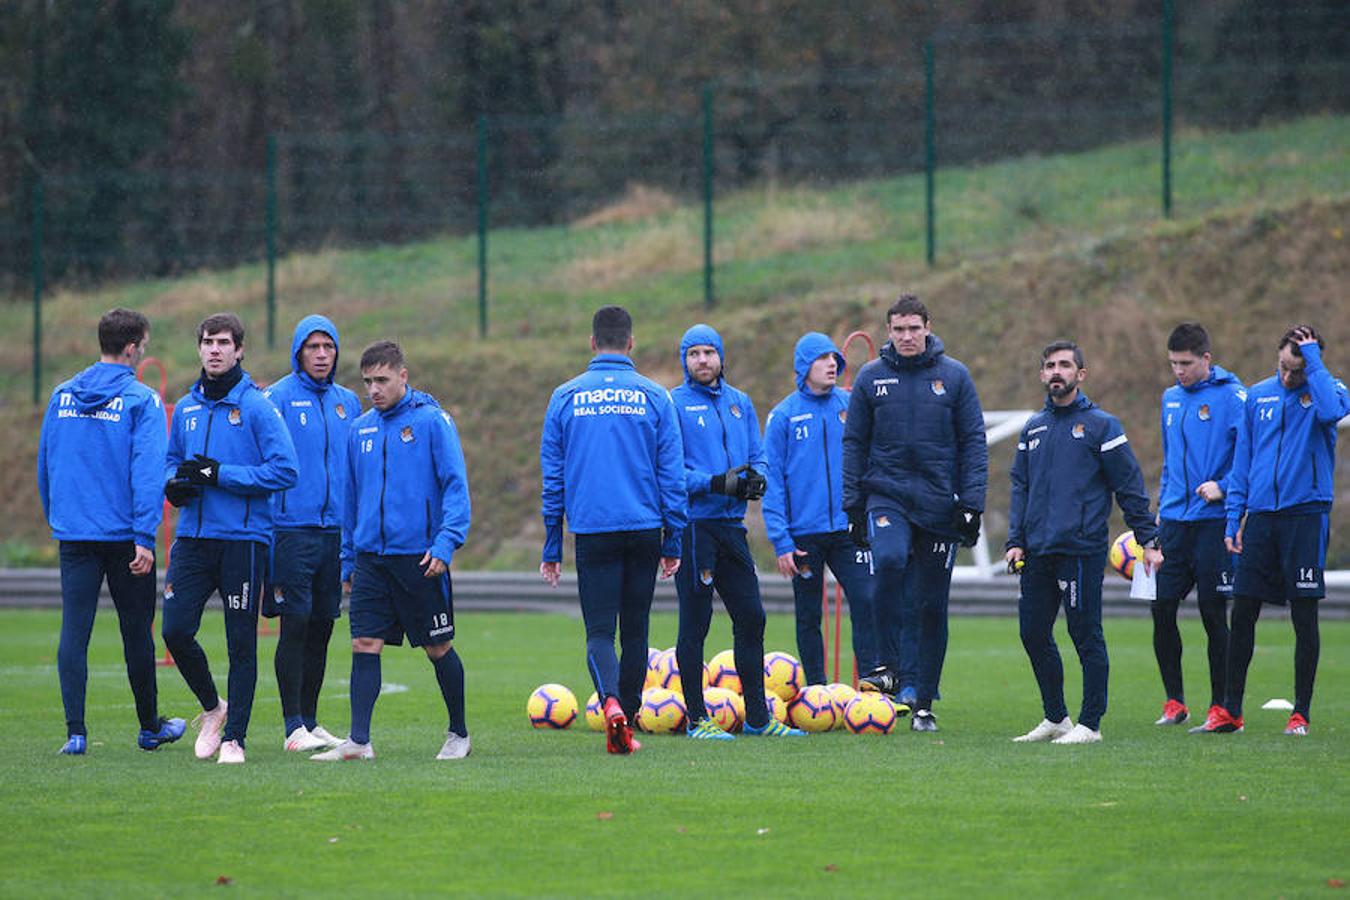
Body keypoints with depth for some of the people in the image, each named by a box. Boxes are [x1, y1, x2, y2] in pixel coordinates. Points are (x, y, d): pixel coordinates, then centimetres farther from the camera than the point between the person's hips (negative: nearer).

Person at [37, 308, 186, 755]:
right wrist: (145, 537, -17)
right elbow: (147, 470, -15)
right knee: (136, 632, 10)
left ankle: (75, 732, -6)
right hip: (123, 534, -3)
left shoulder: (63, 396, 7)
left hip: (73, 533, 3)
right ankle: (150, 727, 22)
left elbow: (45, 464, 14)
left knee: (74, 631, 0)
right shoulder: (141, 400, -8)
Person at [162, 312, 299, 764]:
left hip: (243, 539, -5)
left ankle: (234, 736, 8)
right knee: (176, 631, -3)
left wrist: (221, 475, -16)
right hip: (193, 537, 5)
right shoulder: (186, 408, 12)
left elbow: (285, 470, -12)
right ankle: (212, 709, 21)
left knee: (241, 643, 0)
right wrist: (174, 482, 0)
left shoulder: (257, 406, -6)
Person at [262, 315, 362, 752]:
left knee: (322, 627, 9)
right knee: (295, 626, -7)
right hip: (292, 530, -5)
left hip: (335, 530, 5)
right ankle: (294, 727, -4)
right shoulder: (277, 399, -3)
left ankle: (310, 721, 16)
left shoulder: (348, 402, 13)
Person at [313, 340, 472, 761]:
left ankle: (459, 734, 20)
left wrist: (445, 543, -19)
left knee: (439, 648, 5)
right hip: (370, 558, 5)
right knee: (364, 646, -4)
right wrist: (348, 560, 17)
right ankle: (359, 740, -6)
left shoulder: (432, 421, -6)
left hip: (419, 558, -5)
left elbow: (455, 486, -9)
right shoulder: (360, 430, 11)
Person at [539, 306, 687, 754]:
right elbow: (672, 474, 2)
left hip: (591, 530, 0)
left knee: (599, 630, -2)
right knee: (634, 630, 12)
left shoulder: (565, 397, 3)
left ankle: (611, 701, -29)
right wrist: (673, 541, 10)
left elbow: (552, 477, 6)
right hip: (644, 529, 1)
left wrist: (551, 548, 12)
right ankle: (625, 727, 14)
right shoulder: (653, 397, 1)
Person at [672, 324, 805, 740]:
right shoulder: (674, 405, -4)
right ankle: (697, 718, 3)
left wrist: (756, 478, -7)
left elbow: (757, 455, 16)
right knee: (694, 623, -2)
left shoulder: (740, 403, 14)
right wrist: (716, 482, -20)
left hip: (731, 525, 6)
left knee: (751, 617, 7)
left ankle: (757, 716, 15)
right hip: (693, 523, -6)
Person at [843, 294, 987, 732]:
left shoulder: (953, 376, 3)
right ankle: (892, 667, -20)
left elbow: (974, 443, 4)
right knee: (889, 561, -30)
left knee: (930, 604, 3)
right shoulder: (871, 377, 4)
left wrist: (971, 504, -3)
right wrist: (852, 504, 2)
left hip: (940, 504, 1)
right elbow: (854, 442, 9)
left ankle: (922, 700, 12)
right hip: (887, 496, -1)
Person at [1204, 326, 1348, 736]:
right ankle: (1230, 711, 9)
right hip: (1260, 517, 4)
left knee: (1305, 617, -1)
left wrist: (1313, 362, -16)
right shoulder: (1259, 396, 11)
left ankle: (1301, 713, 6)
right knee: (1242, 614, 3)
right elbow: (1243, 459, 14)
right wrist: (1233, 518, 8)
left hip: (1306, 516, -4)